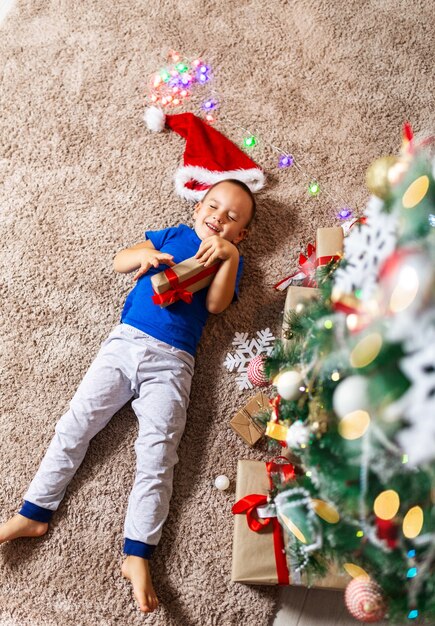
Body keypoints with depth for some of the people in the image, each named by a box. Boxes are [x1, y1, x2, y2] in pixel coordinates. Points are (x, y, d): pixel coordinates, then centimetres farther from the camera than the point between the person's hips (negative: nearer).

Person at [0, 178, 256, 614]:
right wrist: (145, 255, -9)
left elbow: (216, 304, -3)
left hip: (171, 362, -2)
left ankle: (137, 556, -12)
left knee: (157, 452, -12)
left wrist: (229, 256, -14)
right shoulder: (174, 235, 20)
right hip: (125, 341, 3)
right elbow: (119, 262, 12)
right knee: (76, 422, -4)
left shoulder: (228, 259, 15)